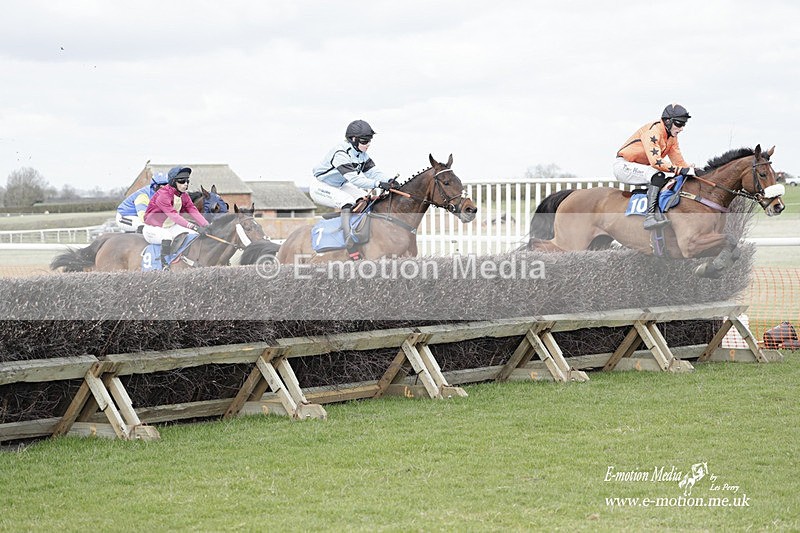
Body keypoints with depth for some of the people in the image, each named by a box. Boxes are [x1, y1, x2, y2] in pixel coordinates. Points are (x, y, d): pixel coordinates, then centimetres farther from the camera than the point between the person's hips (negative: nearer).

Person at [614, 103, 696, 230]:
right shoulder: (653, 131, -23)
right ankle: (650, 215, -41)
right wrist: (681, 170, -37)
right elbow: (655, 161, -34)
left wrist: (690, 170, -11)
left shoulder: (672, 136, 7)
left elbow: (678, 160, 9)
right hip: (624, 166, -10)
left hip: (643, 169, 10)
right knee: (657, 174, -33)